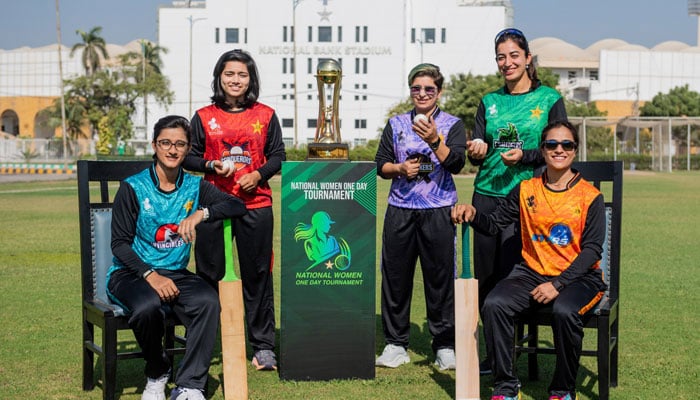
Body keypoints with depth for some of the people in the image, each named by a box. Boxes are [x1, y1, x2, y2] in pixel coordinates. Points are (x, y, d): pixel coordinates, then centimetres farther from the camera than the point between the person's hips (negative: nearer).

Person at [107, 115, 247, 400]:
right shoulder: (133, 188, -2)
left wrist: (201, 213, -24)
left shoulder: (195, 187, 7)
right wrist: (151, 275, -21)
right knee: (148, 306, -36)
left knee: (208, 301, -29)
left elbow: (238, 206, -6)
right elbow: (119, 243, -6)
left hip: (175, 273, 3)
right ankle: (156, 375, -6)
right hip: (131, 273, -3)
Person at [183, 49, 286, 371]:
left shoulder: (265, 116, 8)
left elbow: (278, 156, 9)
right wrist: (211, 165, -10)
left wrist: (259, 174, -10)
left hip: (256, 204, 0)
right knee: (209, 275, 3)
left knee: (257, 274, 3)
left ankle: (263, 346, 10)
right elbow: (189, 157, 9)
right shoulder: (203, 117, 7)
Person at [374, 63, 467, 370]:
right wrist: (400, 168, -8)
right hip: (400, 209, 2)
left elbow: (456, 163, -10)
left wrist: (434, 141, -25)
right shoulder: (396, 124, 12)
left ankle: (445, 346, 8)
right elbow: (381, 164, 11)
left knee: (440, 277, -1)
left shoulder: (452, 125, 5)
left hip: (438, 211, -2)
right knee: (395, 276, 4)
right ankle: (395, 344, 14)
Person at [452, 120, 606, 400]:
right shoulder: (526, 190, 8)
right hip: (532, 272, 3)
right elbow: (494, 224, 8)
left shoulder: (590, 196, -2)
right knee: (494, 305, -25)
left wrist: (558, 284, -19)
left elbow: (592, 249, -8)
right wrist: (473, 214, -16)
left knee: (564, 311, -36)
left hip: (578, 277, -3)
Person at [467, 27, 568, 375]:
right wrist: (476, 152, -14)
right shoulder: (490, 102, 14)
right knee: (485, 274, 2)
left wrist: (525, 156, -15)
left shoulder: (549, 100, 3)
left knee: (512, 272, -7)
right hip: (487, 194, 4)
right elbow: (475, 150, 10)